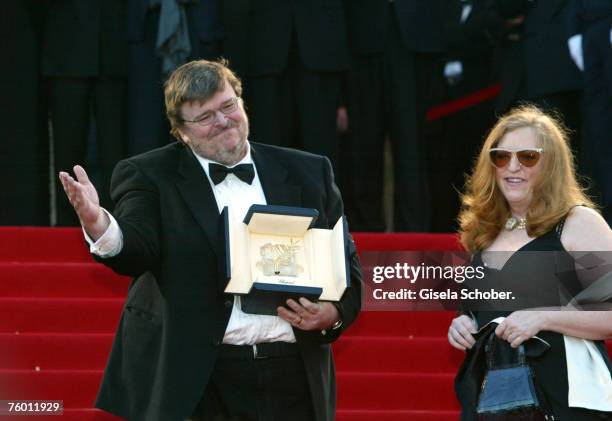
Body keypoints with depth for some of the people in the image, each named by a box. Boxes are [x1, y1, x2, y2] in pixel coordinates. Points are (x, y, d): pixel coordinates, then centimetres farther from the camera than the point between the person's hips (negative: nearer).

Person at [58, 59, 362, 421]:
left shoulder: (308, 173, 11)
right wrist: (99, 224, -35)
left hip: (293, 378, 3)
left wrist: (334, 312, -7)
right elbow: (136, 250, -14)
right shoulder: (150, 177, 2)